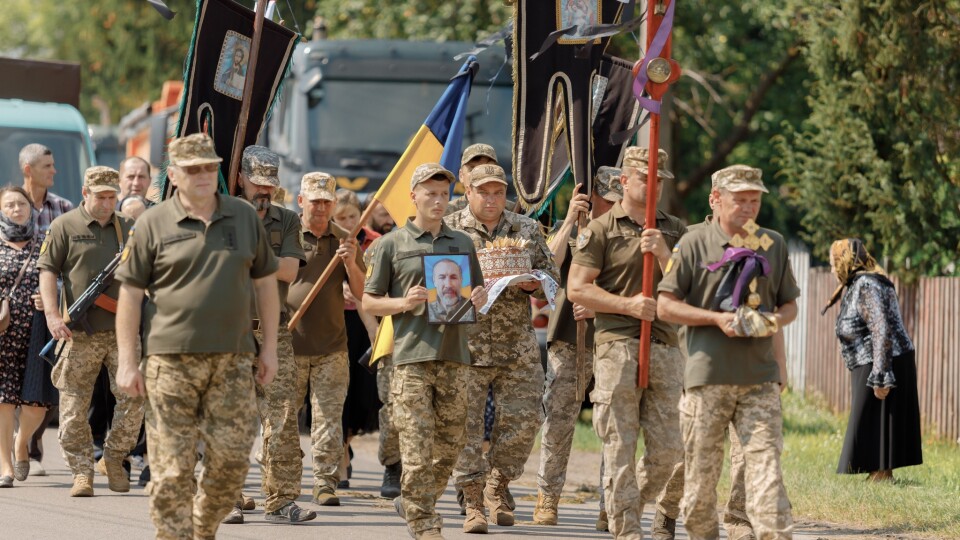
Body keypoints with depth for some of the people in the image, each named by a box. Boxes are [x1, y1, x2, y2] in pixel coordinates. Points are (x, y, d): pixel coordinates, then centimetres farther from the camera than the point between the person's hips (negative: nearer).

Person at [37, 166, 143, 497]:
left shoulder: (129, 228, 14)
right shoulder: (65, 227, 2)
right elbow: (47, 271, -2)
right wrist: (53, 314, -13)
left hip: (122, 330, 3)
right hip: (80, 334, -3)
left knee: (134, 398, -3)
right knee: (74, 408, -2)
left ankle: (114, 459, 15)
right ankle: (82, 472, 7)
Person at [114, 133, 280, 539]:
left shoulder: (244, 217, 10)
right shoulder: (154, 224, 0)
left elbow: (265, 281, 17)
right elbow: (130, 293, 1)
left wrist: (270, 347, 12)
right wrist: (127, 362, -5)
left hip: (232, 358, 3)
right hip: (171, 359, -3)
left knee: (232, 459, 2)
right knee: (172, 467, -3)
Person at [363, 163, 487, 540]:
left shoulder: (463, 243, 16)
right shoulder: (391, 245, 5)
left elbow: (477, 293, 23)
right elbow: (369, 302, 5)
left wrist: (480, 298, -1)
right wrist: (404, 303, -13)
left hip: (455, 355, 4)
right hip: (412, 356, -4)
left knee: (449, 444, 8)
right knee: (417, 446, -9)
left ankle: (414, 503, 27)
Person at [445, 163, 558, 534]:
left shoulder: (527, 229, 11)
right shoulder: (449, 230, 3)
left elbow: (552, 277, 13)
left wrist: (533, 283, -8)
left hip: (518, 348, 2)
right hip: (466, 345, -2)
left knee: (522, 419, -1)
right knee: (466, 424, -4)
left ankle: (497, 486, 20)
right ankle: (473, 504, 4)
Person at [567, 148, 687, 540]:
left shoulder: (674, 231, 16)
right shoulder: (601, 229, 4)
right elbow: (577, 288, -2)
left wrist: (662, 253, -8)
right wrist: (628, 305, -10)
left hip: (664, 345, 3)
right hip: (616, 345, -3)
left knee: (669, 448, 0)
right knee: (620, 446, -5)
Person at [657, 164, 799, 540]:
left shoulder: (773, 245, 12)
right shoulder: (694, 244, 1)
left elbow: (790, 304, 20)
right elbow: (666, 306, -1)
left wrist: (776, 320, -4)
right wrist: (717, 319, -12)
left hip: (759, 377, 2)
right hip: (707, 375, -2)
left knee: (765, 463, -9)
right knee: (701, 469, 3)